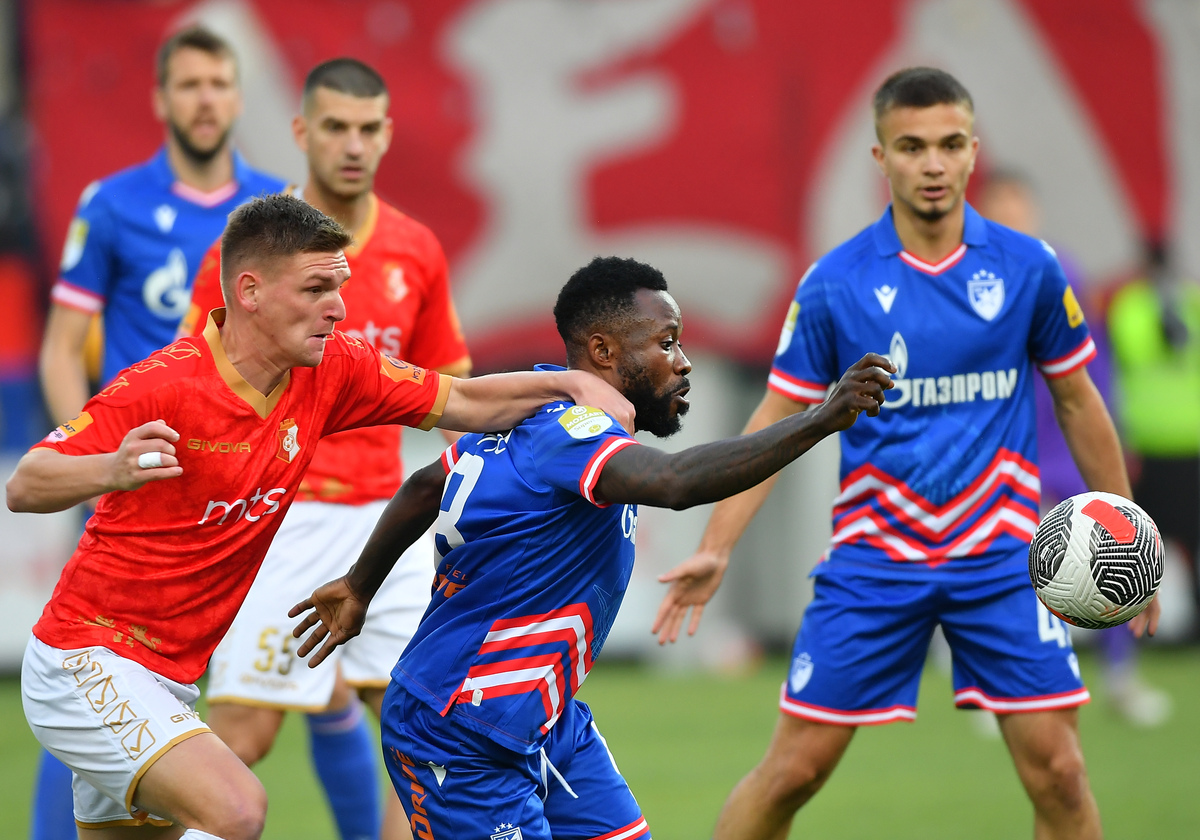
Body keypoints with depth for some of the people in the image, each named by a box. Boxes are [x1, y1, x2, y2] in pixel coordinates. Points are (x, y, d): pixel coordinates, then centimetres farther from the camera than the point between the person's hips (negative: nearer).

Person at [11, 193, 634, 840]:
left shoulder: (330, 371, 0)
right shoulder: (164, 385, -20)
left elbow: (461, 402, 8)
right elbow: (24, 487, -19)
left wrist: (571, 384, -8)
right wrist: (112, 471, -40)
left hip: (170, 681, 8)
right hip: (86, 663, -8)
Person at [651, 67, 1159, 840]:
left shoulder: (1028, 268, -2)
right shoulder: (834, 283, -4)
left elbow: (1077, 402, 10)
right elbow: (778, 421, 2)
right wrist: (715, 549, -6)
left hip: (1000, 556, 1)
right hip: (873, 558, -1)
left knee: (1057, 771, -7)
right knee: (793, 769, -1)